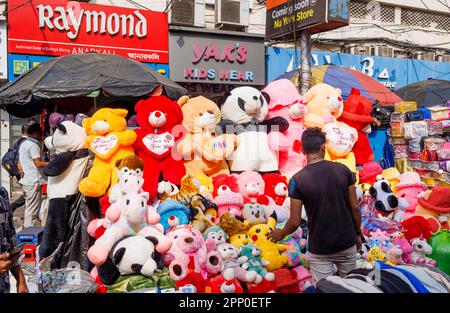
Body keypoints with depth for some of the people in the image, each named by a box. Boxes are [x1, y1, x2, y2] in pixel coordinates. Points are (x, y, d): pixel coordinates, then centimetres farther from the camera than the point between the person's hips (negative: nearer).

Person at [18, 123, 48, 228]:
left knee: (29, 209, 17)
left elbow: (19, 163, 20)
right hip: (34, 182, -10)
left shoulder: (23, 144, 17)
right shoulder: (33, 145, -13)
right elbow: (38, 163, -18)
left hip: (26, 181, 10)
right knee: (32, 211, -6)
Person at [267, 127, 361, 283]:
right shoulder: (343, 170, -7)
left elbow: (295, 222, -11)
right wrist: (358, 233, 14)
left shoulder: (297, 180, -14)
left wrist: (281, 233, 9)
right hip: (347, 243, 3)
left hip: (320, 249, -2)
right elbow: (355, 208, -2)